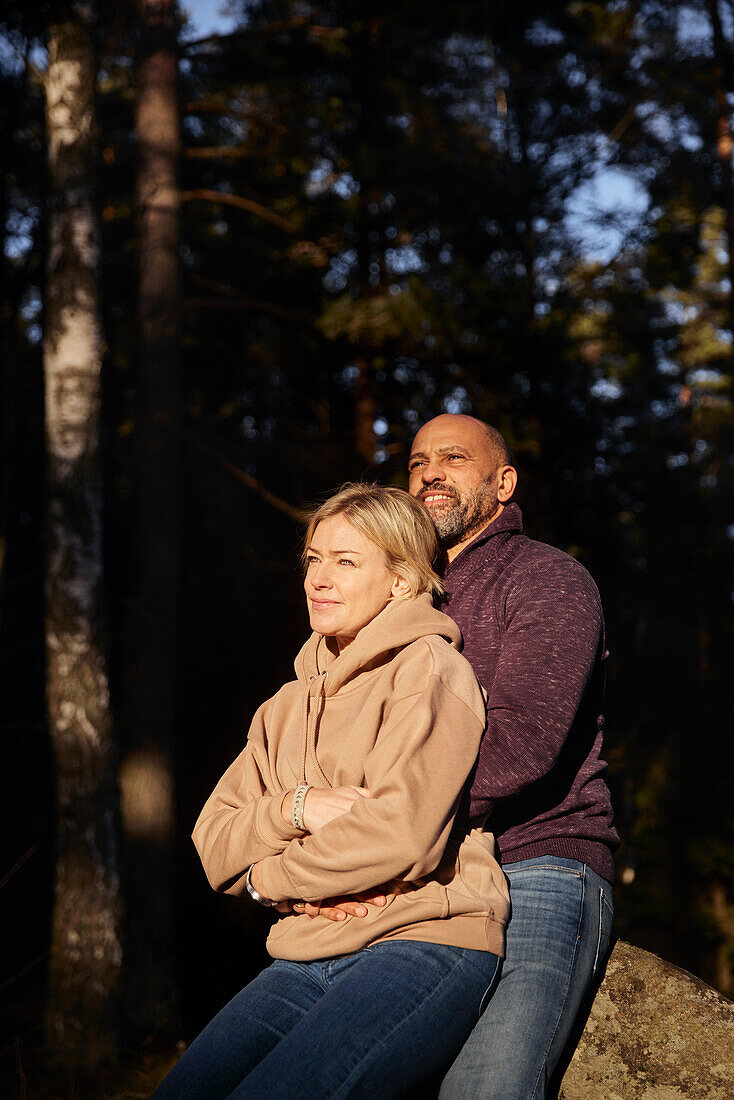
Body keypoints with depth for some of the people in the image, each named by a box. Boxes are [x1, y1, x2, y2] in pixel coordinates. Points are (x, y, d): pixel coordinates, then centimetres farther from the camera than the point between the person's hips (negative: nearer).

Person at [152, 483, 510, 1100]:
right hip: (305, 961, 6)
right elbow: (213, 849, 13)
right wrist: (294, 808, -8)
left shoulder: (428, 667, 0)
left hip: (421, 941, -6)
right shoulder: (288, 707, 21)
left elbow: (402, 834, -14)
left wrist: (268, 876, -1)